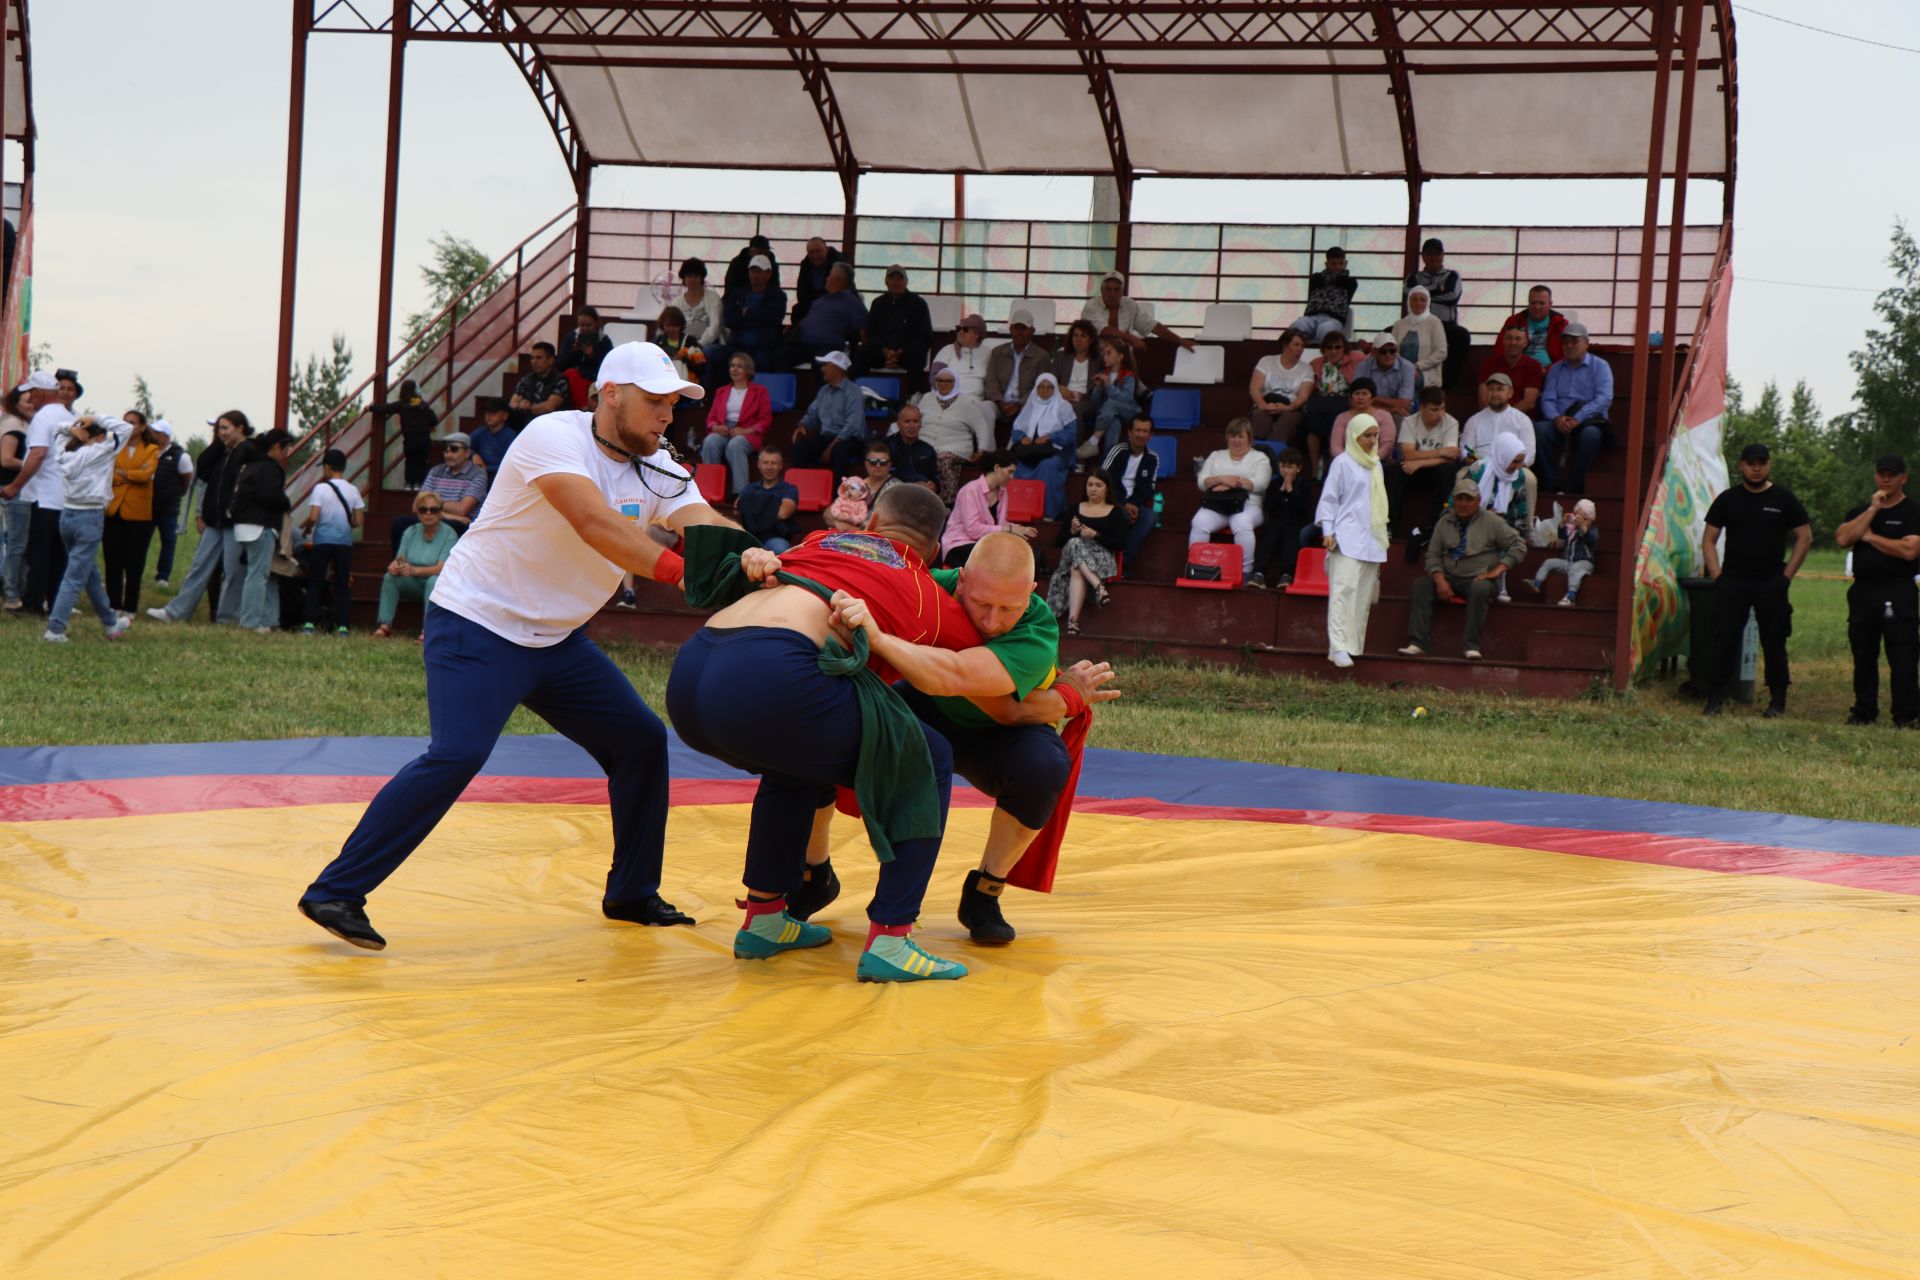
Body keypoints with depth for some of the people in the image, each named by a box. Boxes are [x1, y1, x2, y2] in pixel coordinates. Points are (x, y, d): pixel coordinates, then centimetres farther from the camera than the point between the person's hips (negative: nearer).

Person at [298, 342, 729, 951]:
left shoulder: (656, 469, 3)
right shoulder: (555, 436, -19)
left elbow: (711, 527, -11)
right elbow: (595, 523, -34)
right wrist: (678, 569, -42)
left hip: (557, 638, 8)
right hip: (477, 625, -8)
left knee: (642, 741, 6)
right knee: (457, 756, -23)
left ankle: (632, 894, 21)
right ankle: (335, 891, -17)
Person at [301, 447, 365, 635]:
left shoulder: (320, 488, -8)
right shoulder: (353, 491, 2)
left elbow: (313, 517, -14)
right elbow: (358, 521, 2)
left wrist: (305, 527, 6)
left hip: (322, 540, -3)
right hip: (345, 542, 3)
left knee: (315, 582, 5)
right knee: (342, 584, 7)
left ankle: (310, 623, -1)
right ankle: (341, 625, 1)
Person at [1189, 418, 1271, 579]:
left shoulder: (1260, 458, 16)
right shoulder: (1216, 456, 25)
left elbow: (1260, 484, -2)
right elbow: (1202, 482, 12)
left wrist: (1230, 483, -7)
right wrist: (1222, 479, -8)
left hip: (1247, 506, -3)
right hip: (1216, 506, 3)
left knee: (1242, 523, -38)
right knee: (1199, 522, -30)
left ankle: (1246, 572, -36)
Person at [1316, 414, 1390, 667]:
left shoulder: (1376, 465, 17)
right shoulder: (1343, 463, -2)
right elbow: (1329, 498, -2)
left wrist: (1382, 537, 20)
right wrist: (1327, 531, -11)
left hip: (1372, 540, 7)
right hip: (1347, 539, -7)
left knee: (1364, 595, 4)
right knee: (1344, 589, -15)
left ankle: (1354, 645, 7)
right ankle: (1339, 647, -21)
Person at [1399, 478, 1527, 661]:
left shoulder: (1492, 522, 2)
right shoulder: (1444, 523, 12)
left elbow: (1519, 546, -1)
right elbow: (1433, 555, 10)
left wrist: (1497, 570, -12)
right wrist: (1440, 580, -9)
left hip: (1479, 578, -4)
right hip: (1449, 577, 4)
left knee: (1480, 588, -38)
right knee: (1419, 585, -21)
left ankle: (1471, 646, -36)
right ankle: (1418, 643, -27)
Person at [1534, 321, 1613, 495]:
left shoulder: (1599, 366, 7)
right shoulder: (1556, 369, 19)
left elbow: (1604, 399, -8)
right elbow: (1547, 399, 8)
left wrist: (1577, 419, -20)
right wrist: (1557, 418, -16)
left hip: (1590, 421, -3)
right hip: (1559, 422, 3)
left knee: (1590, 434, -39)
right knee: (1539, 428, -29)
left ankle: (1573, 487, -27)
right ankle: (1550, 485, -26)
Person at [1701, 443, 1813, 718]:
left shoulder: (1784, 498, 4)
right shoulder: (1728, 499, 7)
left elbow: (1805, 537, 6)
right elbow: (1708, 539, 8)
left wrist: (1787, 575, -1)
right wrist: (1717, 575, -3)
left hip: (1771, 584, -1)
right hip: (1732, 582, 1)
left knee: (1774, 643, 2)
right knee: (1724, 640, -3)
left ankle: (1778, 702, 8)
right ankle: (1715, 699, 2)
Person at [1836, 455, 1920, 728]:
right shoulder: (1860, 511, 15)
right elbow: (1842, 538, -3)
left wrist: (1871, 537, -6)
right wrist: (1872, 510, -8)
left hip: (1898, 593, -5)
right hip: (1862, 591, 5)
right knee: (1863, 656, 10)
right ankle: (1864, 711, 18)